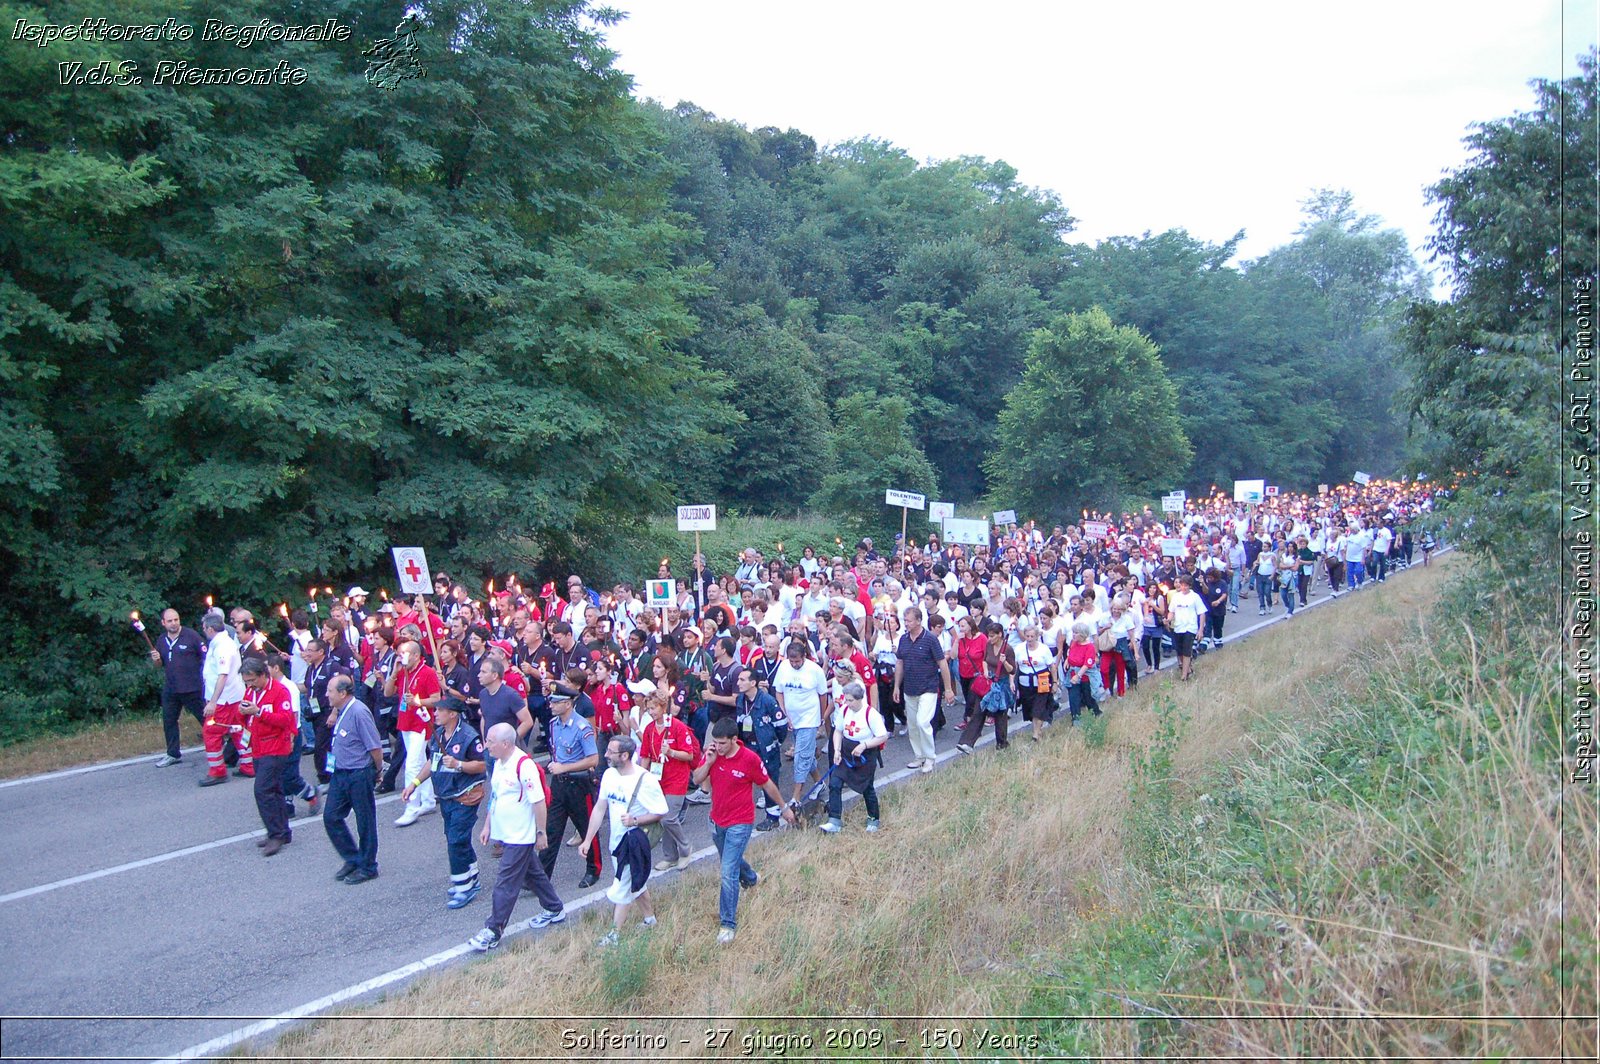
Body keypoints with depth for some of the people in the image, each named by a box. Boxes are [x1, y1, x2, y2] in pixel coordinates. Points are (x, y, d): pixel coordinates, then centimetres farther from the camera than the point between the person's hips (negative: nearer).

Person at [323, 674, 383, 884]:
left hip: (359, 776, -9)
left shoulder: (359, 712, -22)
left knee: (365, 822, 5)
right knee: (331, 817, 11)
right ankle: (352, 859, 26)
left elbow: (375, 747, -19)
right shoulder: (341, 711, 6)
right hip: (340, 773, 9)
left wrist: (377, 771, -8)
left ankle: (367, 868, 19)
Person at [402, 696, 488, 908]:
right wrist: (414, 783, 15)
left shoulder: (468, 736, -17)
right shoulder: (438, 734, 9)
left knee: (456, 842, -9)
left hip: (464, 798, -8)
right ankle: (470, 880, 30)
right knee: (458, 841, 16)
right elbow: (431, 761, 21)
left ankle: (464, 887, 2)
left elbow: (482, 765, -17)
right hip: (445, 798, 8)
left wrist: (458, 765, -28)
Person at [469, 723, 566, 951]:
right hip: (506, 834, 9)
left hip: (520, 837, -9)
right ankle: (555, 910, 37)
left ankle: (493, 931, 4)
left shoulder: (524, 765, -24)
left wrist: (541, 833, -17)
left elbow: (538, 802, -21)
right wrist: (487, 825, 17)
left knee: (506, 885, -3)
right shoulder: (499, 763, 5)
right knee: (533, 873, 21)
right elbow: (494, 797, 17)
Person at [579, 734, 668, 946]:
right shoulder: (609, 774, -1)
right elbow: (600, 809, 5)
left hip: (634, 840, -7)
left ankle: (615, 934, 11)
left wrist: (635, 820, -28)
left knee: (622, 888, -1)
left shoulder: (645, 780, -21)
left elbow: (661, 812, -14)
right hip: (616, 839, 7)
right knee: (636, 883, 21)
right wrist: (587, 840, 4)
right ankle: (649, 919, 39)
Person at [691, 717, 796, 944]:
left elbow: (767, 785, -7)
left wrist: (784, 808, 4)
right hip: (717, 820, 6)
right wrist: (708, 762, -23)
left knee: (728, 872, -11)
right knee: (731, 860, 28)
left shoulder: (750, 759, -21)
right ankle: (751, 879, 60)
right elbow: (697, 779, -5)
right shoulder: (712, 753, -9)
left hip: (739, 824, -6)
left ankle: (729, 924, -1)